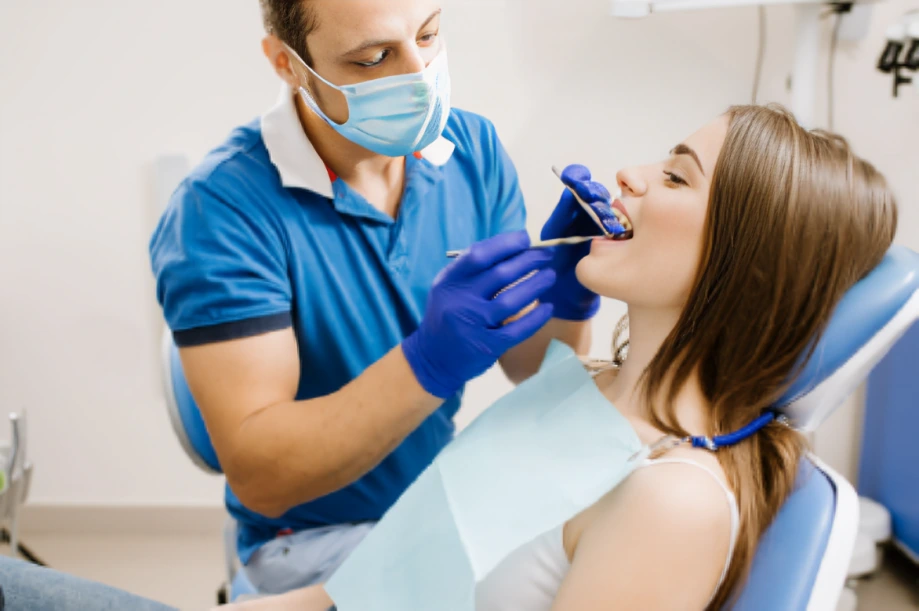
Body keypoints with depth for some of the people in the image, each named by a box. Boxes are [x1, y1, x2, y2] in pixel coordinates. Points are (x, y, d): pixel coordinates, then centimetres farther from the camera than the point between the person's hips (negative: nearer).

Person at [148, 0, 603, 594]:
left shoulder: (474, 150, -6)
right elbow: (258, 477, -25)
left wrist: (569, 305, -25)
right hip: (316, 536, -4)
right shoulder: (219, 210, -21)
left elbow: (532, 373, -3)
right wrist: (428, 363, -38)